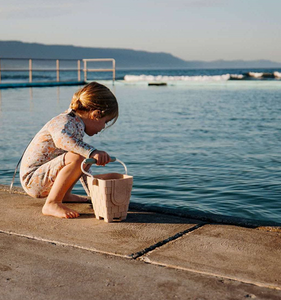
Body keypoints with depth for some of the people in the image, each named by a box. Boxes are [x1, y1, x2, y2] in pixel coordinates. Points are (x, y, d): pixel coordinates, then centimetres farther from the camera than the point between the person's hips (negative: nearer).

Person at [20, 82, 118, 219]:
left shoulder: (77, 123, 9)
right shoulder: (65, 122, -20)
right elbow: (61, 139, -45)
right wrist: (92, 152, -54)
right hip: (32, 180, -10)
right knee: (77, 158, -31)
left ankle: (64, 195, 23)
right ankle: (51, 204, -22)